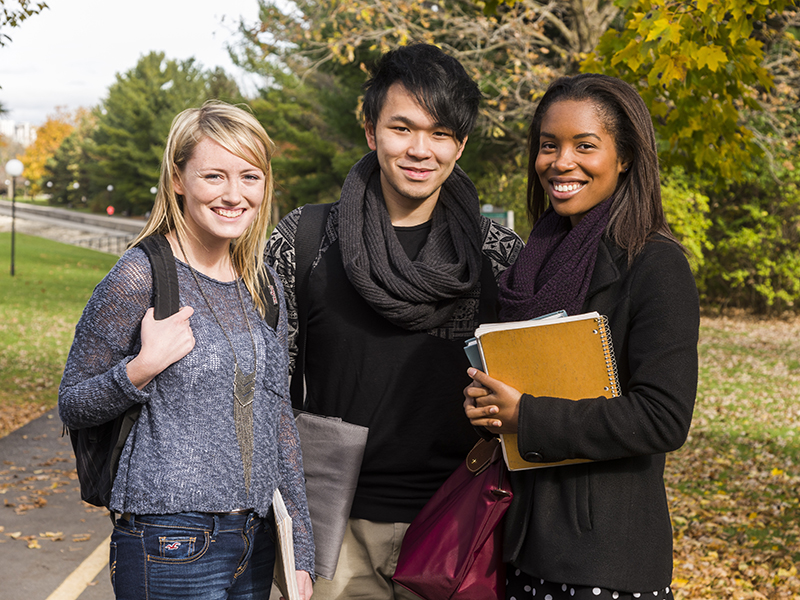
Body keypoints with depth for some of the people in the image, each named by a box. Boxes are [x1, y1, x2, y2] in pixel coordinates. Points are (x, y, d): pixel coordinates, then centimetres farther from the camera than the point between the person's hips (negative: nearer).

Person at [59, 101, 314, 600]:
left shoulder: (264, 289, 8)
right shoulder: (140, 278, -11)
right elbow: (72, 406, -3)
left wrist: (301, 552, 11)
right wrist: (141, 370, -22)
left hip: (255, 541, 6)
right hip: (171, 550, -6)